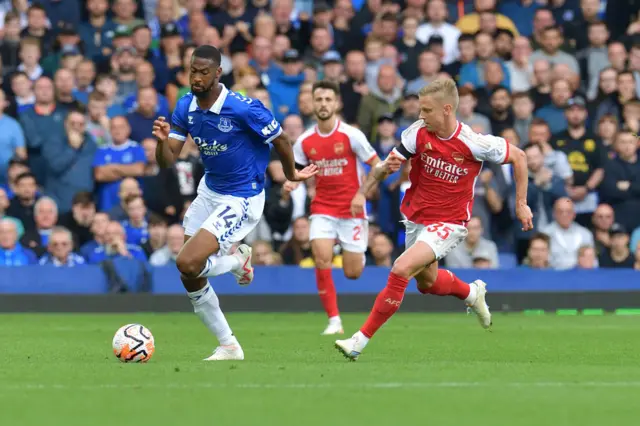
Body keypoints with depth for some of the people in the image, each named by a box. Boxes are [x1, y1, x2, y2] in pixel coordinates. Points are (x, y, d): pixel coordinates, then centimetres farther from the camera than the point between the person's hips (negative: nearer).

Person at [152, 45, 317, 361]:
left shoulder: (243, 108, -24)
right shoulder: (185, 107, -4)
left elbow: (280, 140, -9)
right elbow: (167, 161, -6)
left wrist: (292, 175, 8)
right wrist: (162, 140, -28)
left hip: (242, 200, -7)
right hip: (209, 191, 7)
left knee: (187, 263, -21)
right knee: (189, 278, 5)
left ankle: (237, 260, 13)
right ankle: (228, 347, 23)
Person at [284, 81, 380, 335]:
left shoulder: (351, 135, -10)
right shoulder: (305, 141, 0)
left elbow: (377, 166, -5)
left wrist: (362, 194, -16)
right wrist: (291, 183, -13)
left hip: (352, 209, -2)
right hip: (323, 209, 2)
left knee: (352, 273, 1)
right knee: (322, 259, -21)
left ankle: (359, 254, 41)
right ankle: (334, 320, -11)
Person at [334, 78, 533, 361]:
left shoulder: (474, 143, -21)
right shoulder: (418, 133, -12)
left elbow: (518, 157, -6)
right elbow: (386, 166, -7)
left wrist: (520, 204, -4)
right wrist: (384, 168, -31)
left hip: (448, 223, -6)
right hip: (416, 218, 6)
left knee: (401, 270, -23)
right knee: (427, 282, 23)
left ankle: (361, 340, -17)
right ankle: (472, 293, 56)